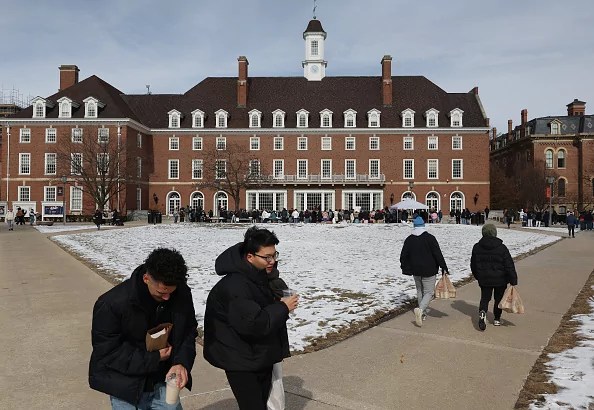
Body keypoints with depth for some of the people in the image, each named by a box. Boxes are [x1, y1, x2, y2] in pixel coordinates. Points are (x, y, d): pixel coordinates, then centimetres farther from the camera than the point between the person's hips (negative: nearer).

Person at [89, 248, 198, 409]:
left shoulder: (182, 293, -13)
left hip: (162, 380, 3)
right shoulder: (112, 304, -24)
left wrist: (182, 362, -19)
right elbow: (105, 352, -18)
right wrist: (153, 359, -20)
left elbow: (189, 331, -1)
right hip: (126, 386, -3)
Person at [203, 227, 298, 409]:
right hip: (241, 361, -9)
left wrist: (280, 305, 0)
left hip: (262, 356, 9)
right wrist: (282, 308, -22)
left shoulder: (261, 275, 3)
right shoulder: (235, 286, -28)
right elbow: (253, 323, -32)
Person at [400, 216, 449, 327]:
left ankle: (423, 313, 24)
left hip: (416, 271, 4)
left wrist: (406, 269, 17)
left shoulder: (409, 239, 2)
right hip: (429, 271, -4)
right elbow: (438, 254, -12)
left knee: (420, 292, 18)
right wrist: (444, 268, -7)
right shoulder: (430, 238, -10)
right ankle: (420, 310, -22)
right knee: (429, 292, 0)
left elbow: (403, 256, 6)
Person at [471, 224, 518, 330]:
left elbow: (473, 264, 8)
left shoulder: (477, 247, -2)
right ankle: (497, 319, 25)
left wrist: (478, 276, 22)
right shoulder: (502, 248, -12)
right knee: (499, 298, 15)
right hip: (500, 279, -2)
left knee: (484, 298, 10)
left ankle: (482, 312, -17)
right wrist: (513, 281, -6)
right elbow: (509, 266, -12)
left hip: (484, 279, 2)